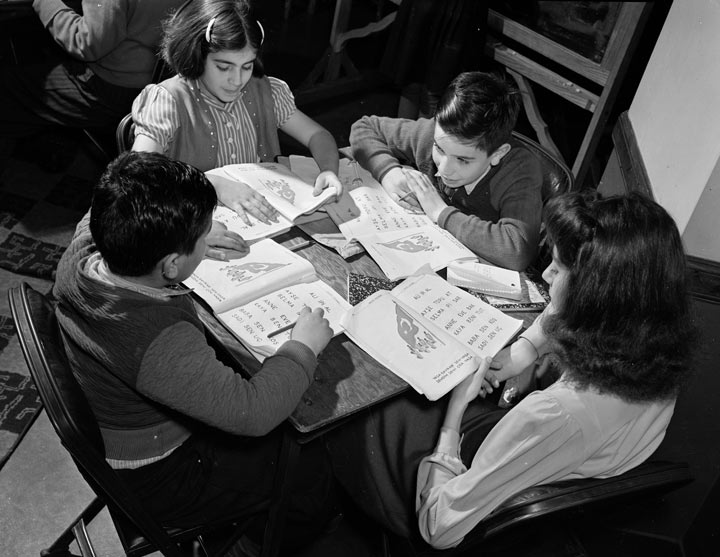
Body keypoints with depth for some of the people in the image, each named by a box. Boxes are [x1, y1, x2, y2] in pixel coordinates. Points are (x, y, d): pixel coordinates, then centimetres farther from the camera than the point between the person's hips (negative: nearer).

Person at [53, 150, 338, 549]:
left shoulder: (82, 253, -18)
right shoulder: (160, 343, -43)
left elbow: (99, 221, 6)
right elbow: (252, 412, -38)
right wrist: (303, 347, -22)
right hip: (160, 481, -8)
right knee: (317, 471, 4)